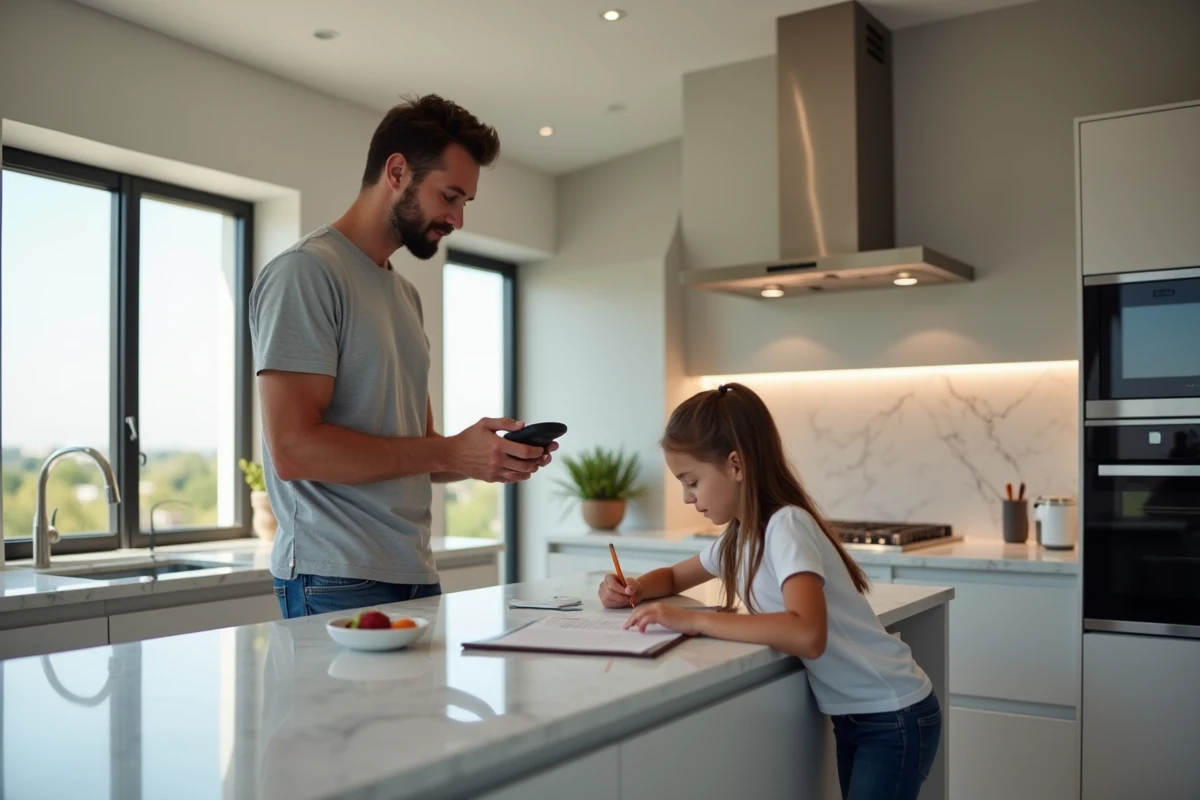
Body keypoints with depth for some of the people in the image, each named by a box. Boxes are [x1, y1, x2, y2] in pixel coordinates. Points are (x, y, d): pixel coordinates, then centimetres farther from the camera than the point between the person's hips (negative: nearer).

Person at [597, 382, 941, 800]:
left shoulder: (785, 525, -24)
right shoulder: (740, 535, 2)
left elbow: (807, 635, -40)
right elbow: (674, 577, 19)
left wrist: (695, 620, -34)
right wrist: (634, 589, -3)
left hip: (895, 719, -8)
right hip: (852, 716, 8)